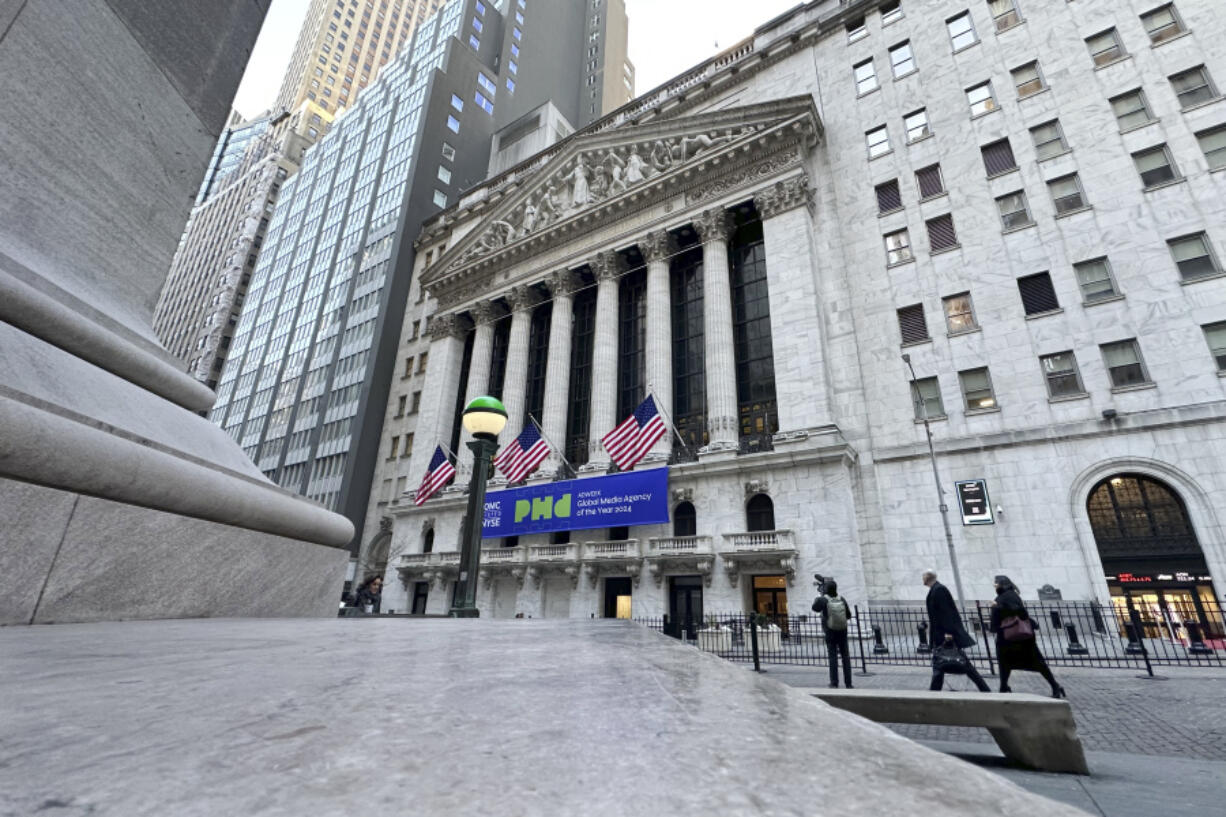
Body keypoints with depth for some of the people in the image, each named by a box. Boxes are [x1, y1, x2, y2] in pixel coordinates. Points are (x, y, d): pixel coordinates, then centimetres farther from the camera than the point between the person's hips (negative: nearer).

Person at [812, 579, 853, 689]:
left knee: (833, 657, 3)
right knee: (845, 656, 10)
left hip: (830, 633, -2)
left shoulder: (824, 600, -13)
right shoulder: (841, 599, -5)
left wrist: (817, 599, 21)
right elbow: (849, 615, 3)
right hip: (842, 632, 2)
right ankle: (848, 683, 10)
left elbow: (815, 608, 5)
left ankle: (834, 683, 3)